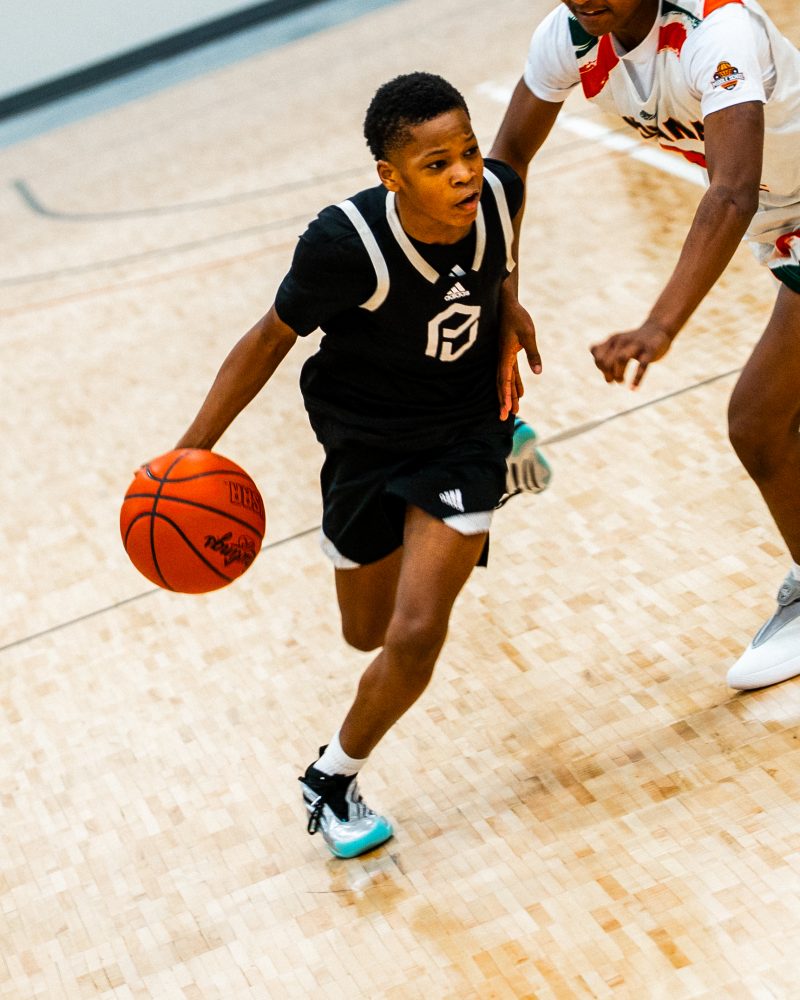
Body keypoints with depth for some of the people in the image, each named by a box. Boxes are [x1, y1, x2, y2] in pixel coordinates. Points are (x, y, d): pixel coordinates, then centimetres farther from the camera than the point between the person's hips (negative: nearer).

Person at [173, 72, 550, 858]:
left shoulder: (498, 195, -22)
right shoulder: (345, 244, -33)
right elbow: (272, 338, -17)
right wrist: (194, 447, -19)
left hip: (463, 428, 1)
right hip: (365, 444, 0)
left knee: (416, 636, -13)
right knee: (369, 633, 20)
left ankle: (333, 780, 17)